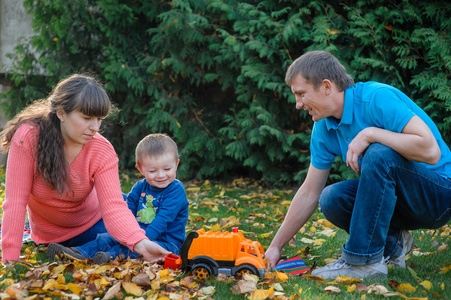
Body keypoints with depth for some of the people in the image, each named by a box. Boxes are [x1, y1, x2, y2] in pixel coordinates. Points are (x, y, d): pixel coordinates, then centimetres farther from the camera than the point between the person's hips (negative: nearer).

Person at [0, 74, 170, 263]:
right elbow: (16, 201, -27)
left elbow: (113, 208, -33)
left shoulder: (103, 152, -23)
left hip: (93, 225, 2)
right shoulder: (27, 138, -27)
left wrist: (141, 243, -52)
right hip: (50, 237, -1)